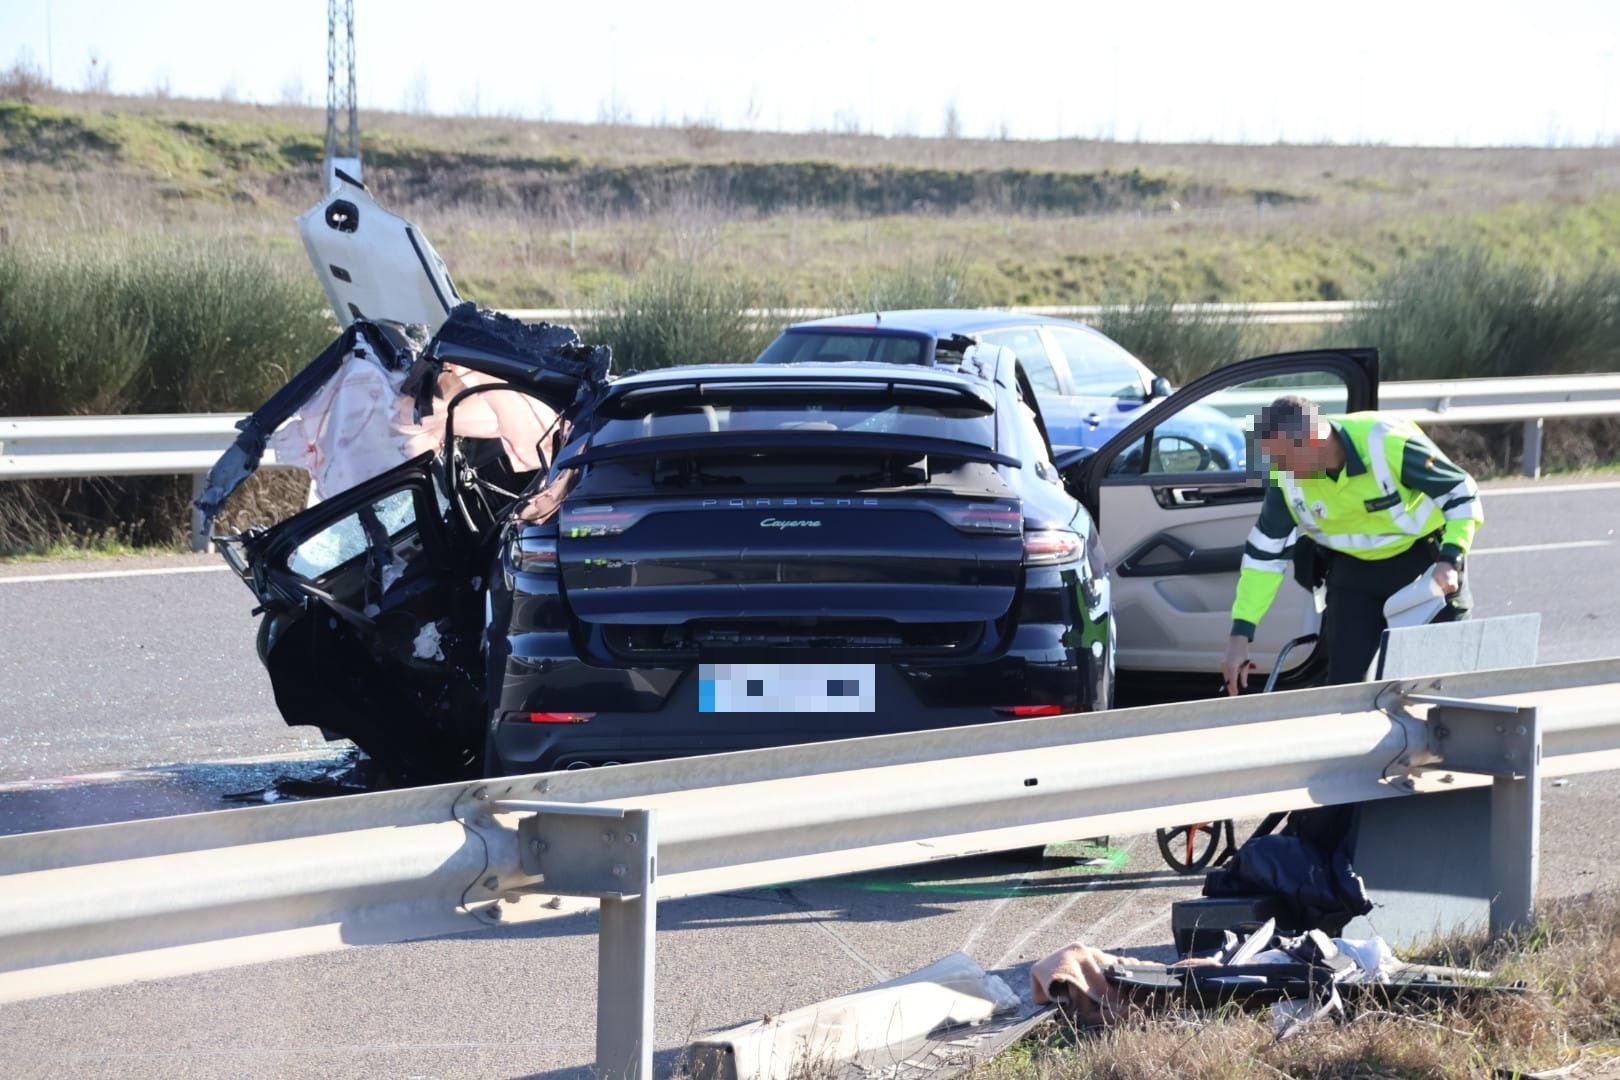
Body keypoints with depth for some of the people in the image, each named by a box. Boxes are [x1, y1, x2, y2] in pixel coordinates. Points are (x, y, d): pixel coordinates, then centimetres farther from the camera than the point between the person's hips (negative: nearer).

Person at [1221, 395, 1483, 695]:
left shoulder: (1390, 445, -31)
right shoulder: (1285, 478, -18)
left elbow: (1462, 493, -18)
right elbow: (1265, 553, -7)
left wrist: (1450, 559, -29)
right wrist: (1240, 634, -10)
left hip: (1423, 562, -3)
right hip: (1353, 569, 3)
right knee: (1344, 681, -4)